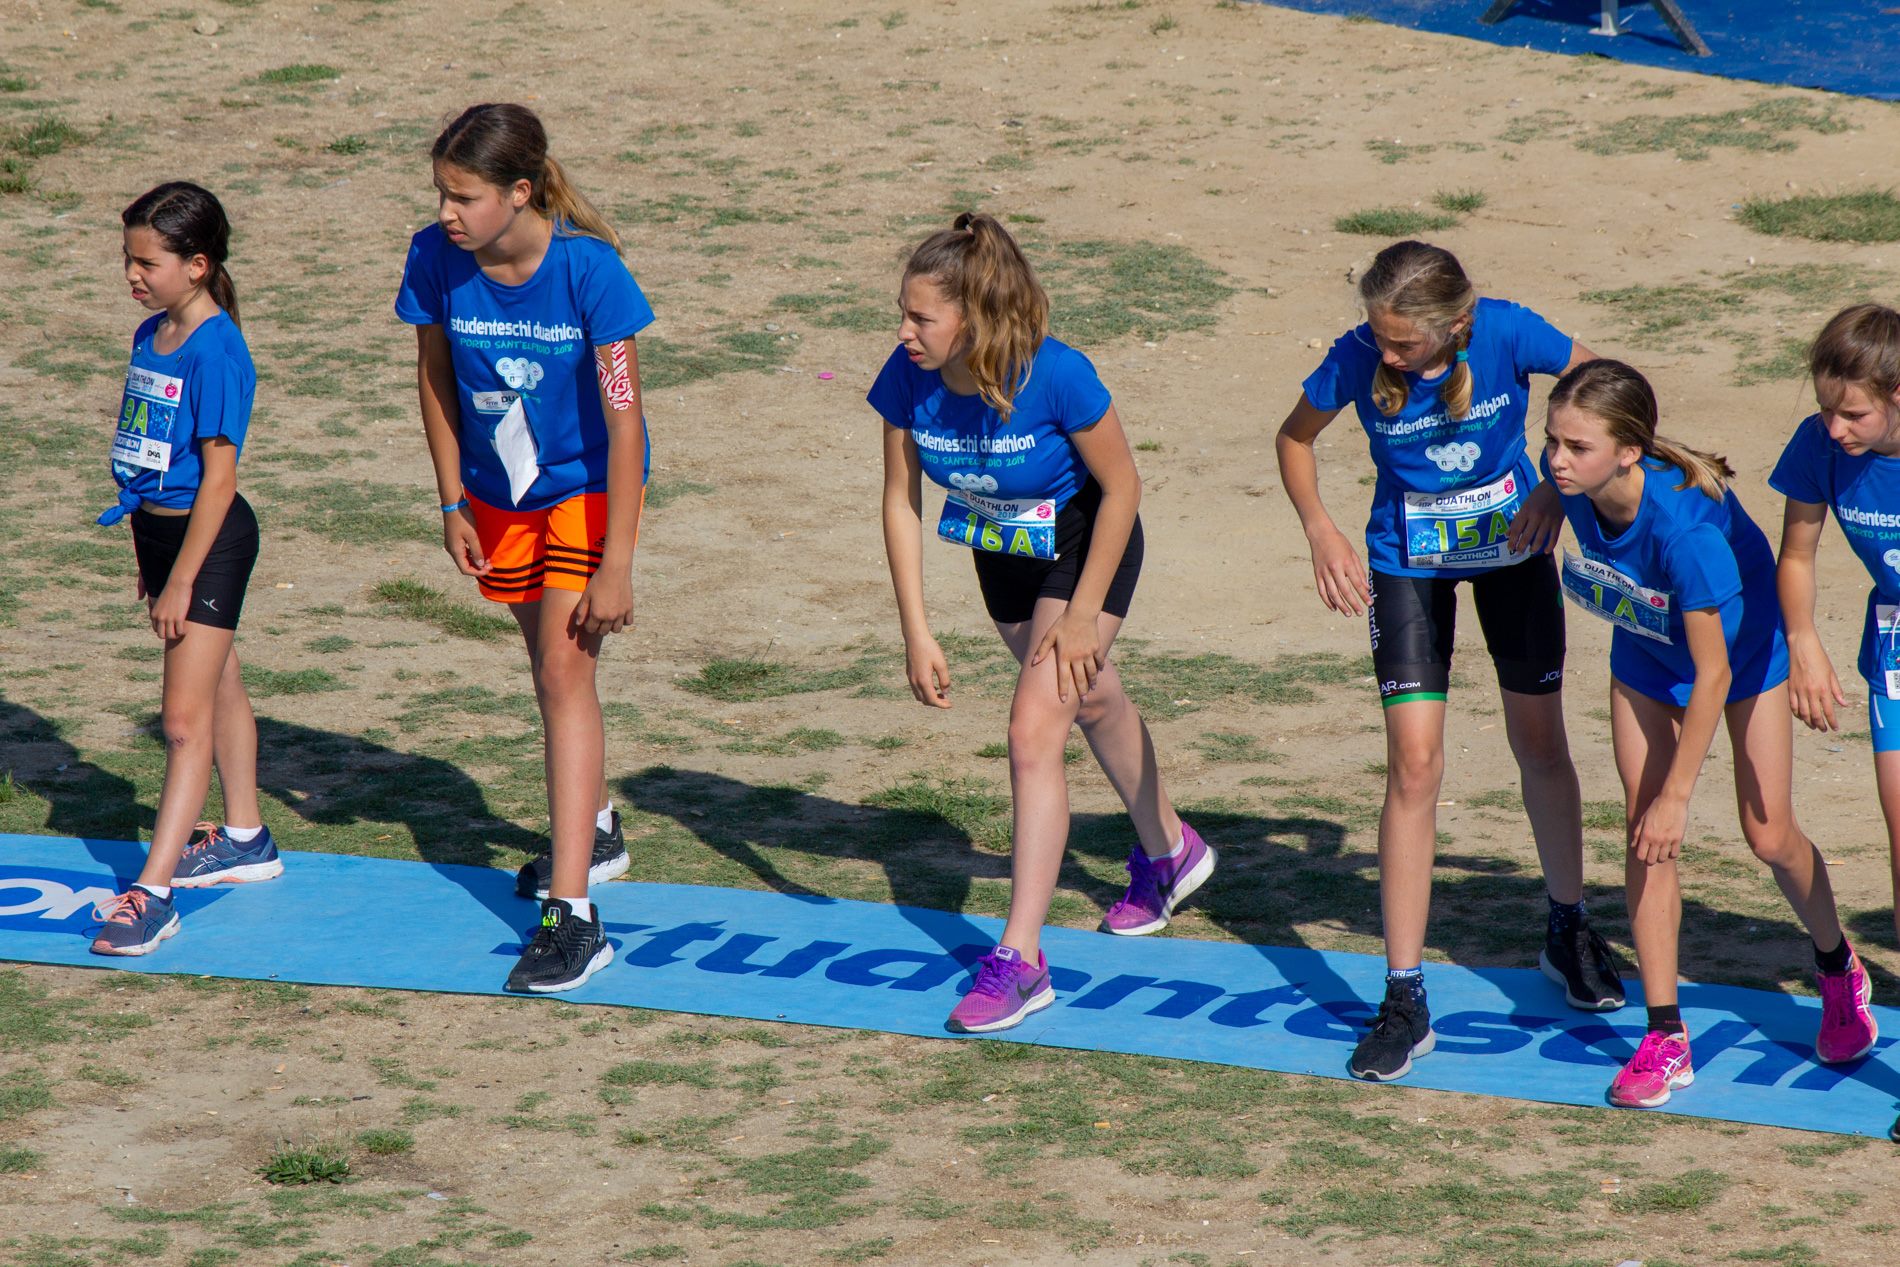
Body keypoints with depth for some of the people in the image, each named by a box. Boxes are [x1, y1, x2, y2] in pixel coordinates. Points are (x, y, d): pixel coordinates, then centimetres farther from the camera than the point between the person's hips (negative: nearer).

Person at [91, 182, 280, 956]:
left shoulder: (215, 352, -20)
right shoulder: (151, 336, 6)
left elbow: (219, 475, -21)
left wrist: (181, 580, -19)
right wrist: (149, 560, 18)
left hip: (208, 538, -9)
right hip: (160, 526, 9)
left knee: (185, 718, -10)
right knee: (219, 689, 23)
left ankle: (152, 894, -14)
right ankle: (245, 839, 38)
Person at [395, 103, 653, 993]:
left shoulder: (587, 268, -29)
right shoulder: (436, 258, -18)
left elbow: (622, 419, -25)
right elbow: (436, 379, 0)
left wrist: (616, 564, -25)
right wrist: (454, 506, 1)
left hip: (588, 486, -5)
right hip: (501, 493, 5)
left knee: (565, 675, -14)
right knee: (551, 668, 21)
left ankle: (572, 914, -17)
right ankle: (596, 834, 45)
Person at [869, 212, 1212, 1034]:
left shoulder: (1057, 377, -35)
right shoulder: (909, 380, -23)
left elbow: (1121, 489, -22)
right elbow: (901, 503, -11)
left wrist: (1083, 616, -19)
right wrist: (917, 634, -14)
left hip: (1084, 545, -6)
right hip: (1003, 554, 6)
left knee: (1034, 732, -17)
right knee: (1090, 701, 27)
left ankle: (1020, 960, -15)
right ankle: (1167, 851, 53)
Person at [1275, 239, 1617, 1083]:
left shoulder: (1507, 334, -25)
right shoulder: (1357, 359, -24)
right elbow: (1294, 437, -3)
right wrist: (1321, 532, -17)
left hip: (1511, 546, 1)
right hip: (1408, 562, -1)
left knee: (1540, 744, 13)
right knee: (1414, 763, -10)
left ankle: (1568, 932, 38)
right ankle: (1404, 1000, -8)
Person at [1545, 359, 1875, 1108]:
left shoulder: (1682, 520, -44)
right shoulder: (1574, 488, -28)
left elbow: (1712, 673, -34)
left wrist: (1678, 794, -29)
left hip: (1740, 646, -4)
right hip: (1647, 658, 4)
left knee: (1769, 835, 3)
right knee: (1645, 836, -4)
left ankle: (1839, 971, 33)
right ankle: (1665, 1039, 2)